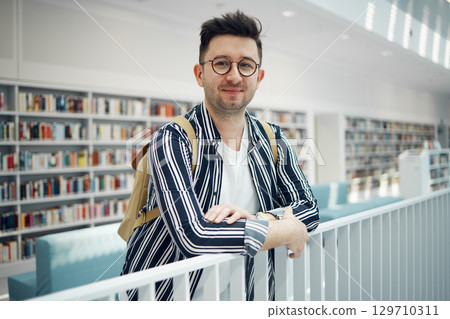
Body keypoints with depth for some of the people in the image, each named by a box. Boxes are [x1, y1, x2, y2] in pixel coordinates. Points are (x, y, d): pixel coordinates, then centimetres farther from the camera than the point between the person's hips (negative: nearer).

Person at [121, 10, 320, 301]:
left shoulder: (273, 141, 0)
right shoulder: (172, 141, -16)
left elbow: (309, 208, 0)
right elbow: (193, 236, -27)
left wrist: (257, 219, -19)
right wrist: (290, 230, -17)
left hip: (242, 295, 3)